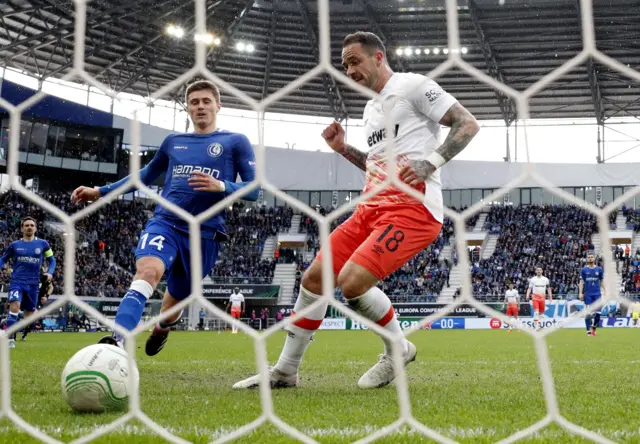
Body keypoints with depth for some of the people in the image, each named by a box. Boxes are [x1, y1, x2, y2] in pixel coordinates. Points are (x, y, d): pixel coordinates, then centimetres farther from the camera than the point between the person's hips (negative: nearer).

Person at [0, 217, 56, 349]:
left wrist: (50, 272, -4)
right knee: (15, 306, -24)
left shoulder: (43, 244, 4)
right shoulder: (14, 245, 5)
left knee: (29, 313, 10)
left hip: (33, 283, 2)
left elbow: (52, 260, 14)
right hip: (17, 281, -2)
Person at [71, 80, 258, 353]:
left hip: (204, 234, -1)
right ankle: (118, 341, -48)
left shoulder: (236, 142, 4)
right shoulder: (173, 142, 16)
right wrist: (99, 192, 23)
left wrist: (220, 186, -21)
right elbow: (145, 176, 29)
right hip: (164, 222, 1)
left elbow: (253, 189, -2)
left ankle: (161, 330, 49)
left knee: (174, 300, 12)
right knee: (147, 272, -30)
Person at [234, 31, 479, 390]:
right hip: (373, 208, 9)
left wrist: (429, 163, -19)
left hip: (412, 208, -9)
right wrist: (343, 149, 19)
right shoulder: (372, 107, 24)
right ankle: (285, 371, 17)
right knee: (314, 278, 5)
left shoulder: (413, 86, -3)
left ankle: (398, 350, 3)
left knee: (351, 282, -24)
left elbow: (468, 124, -8)